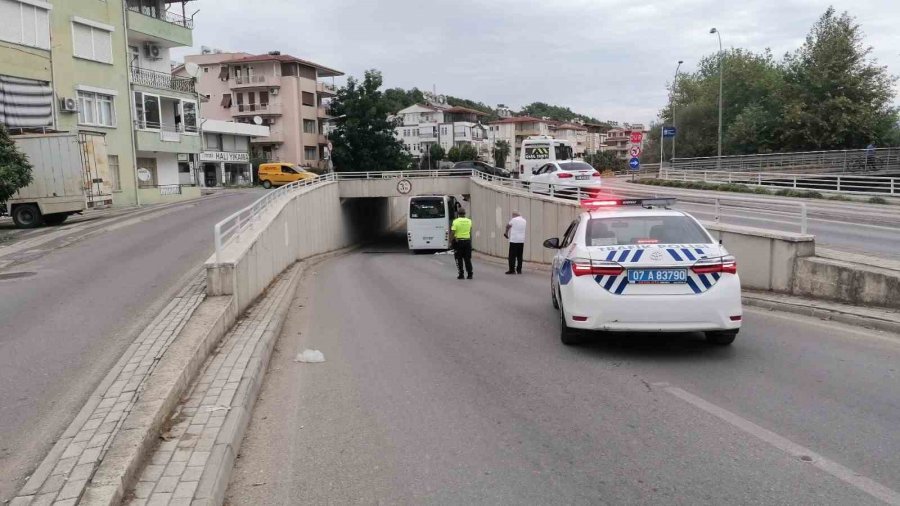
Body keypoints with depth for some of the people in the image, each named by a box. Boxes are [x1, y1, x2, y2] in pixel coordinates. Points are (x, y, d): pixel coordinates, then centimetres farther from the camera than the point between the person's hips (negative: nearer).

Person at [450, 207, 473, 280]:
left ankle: (461, 274, 4)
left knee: (459, 259, 5)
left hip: (458, 241, -3)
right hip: (467, 241, 3)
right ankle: (470, 274, 8)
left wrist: (451, 239, -3)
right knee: (468, 259, 9)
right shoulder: (469, 221, 3)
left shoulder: (456, 221, -9)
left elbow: (452, 232, -15)